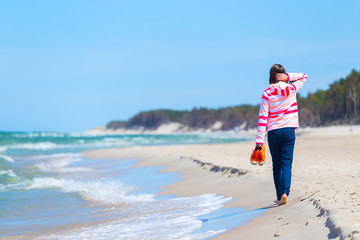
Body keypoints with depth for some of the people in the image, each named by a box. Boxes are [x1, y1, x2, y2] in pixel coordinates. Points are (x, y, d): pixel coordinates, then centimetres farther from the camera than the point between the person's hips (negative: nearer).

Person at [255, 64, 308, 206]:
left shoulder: (267, 93, -4)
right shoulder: (291, 89, 0)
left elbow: (262, 117, -7)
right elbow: (304, 76, 20)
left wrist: (259, 140, -6)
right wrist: (287, 77, 1)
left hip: (273, 132, 0)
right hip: (289, 130, 0)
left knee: (277, 165, 9)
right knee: (287, 163, -1)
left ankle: (279, 196, 11)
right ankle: (285, 192, -20)